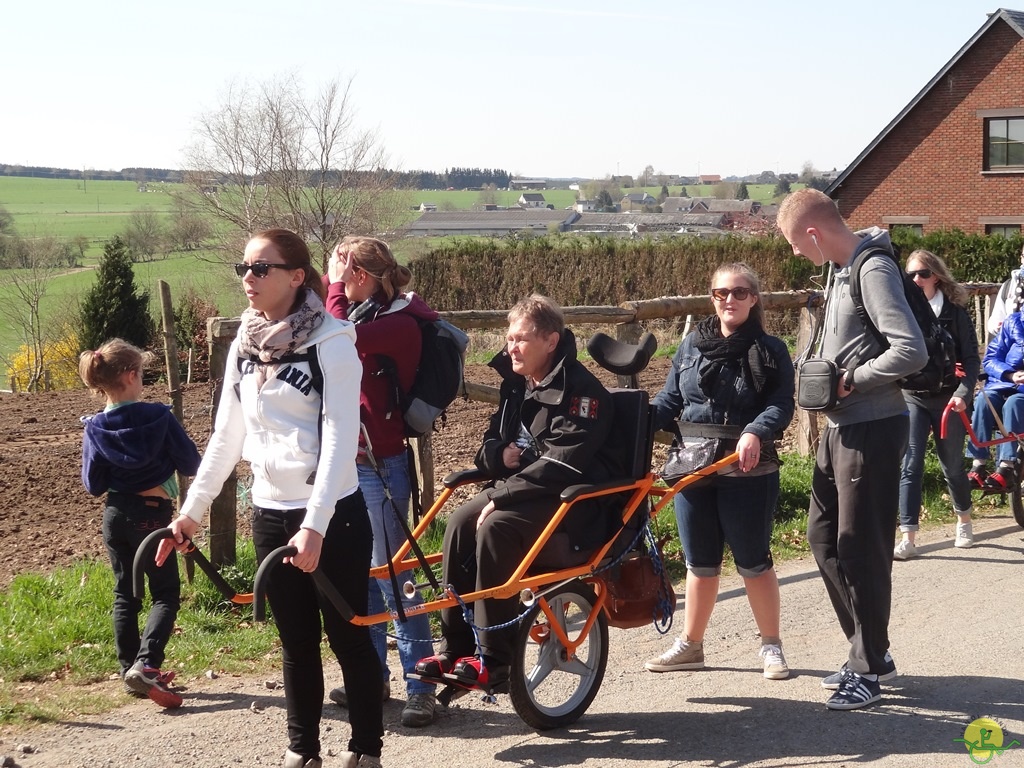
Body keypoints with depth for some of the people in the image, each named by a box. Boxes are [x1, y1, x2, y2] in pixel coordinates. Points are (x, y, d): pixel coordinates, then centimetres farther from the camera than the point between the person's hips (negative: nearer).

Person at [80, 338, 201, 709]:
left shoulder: (95, 429, -5)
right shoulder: (158, 416, -14)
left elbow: (93, 485, 0)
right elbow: (191, 463, -8)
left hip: (115, 515, 4)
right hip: (152, 514, -4)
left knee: (125, 595, 14)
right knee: (166, 594, 2)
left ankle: (129, 671, 17)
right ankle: (145, 664, -16)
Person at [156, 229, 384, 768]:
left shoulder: (331, 342, -12)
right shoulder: (244, 346, 7)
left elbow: (340, 438, -18)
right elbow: (226, 436, 13)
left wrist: (316, 525, -25)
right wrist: (191, 510, 10)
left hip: (333, 514, -5)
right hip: (270, 514, 5)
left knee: (348, 638, 5)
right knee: (296, 642, 13)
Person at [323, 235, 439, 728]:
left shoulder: (400, 323, -14)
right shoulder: (359, 315, 13)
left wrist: (335, 285, -18)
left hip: (378, 465, -9)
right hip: (346, 461, 9)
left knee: (390, 575, -4)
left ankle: (420, 686, 4)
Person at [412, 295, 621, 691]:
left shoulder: (580, 390, -15)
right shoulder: (516, 385, 12)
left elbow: (561, 464, -24)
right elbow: (491, 443, 21)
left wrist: (501, 496, -26)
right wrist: (499, 455, -5)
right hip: (520, 489, 8)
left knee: (496, 528, -30)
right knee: (461, 521, -18)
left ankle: (493, 660, -24)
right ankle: (454, 648, -13)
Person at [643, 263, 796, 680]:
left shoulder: (770, 350, 0)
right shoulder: (692, 345, 10)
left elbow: (782, 405, -11)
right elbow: (669, 400, 10)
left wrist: (755, 433, -29)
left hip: (748, 472, -3)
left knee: (753, 562, 3)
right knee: (700, 563, 13)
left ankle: (771, 646, 18)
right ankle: (690, 645, 24)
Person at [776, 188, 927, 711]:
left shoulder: (874, 270, -18)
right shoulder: (844, 268, 11)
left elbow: (911, 350, -26)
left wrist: (849, 381, -17)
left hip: (871, 428, -10)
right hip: (840, 426, 10)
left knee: (860, 548, -3)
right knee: (824, 537, 14)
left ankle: (868, 670, 9)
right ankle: (870, 651, 25)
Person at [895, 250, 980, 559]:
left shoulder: (954, 313, -4)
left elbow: (972, 358, -3)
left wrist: (963, 393, -16)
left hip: (947, 400, -1)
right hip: (911, 398, 1)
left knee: (952, 464, 13)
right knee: (910, 466, -8)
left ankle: (964, 521, 38)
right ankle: (908, 538, -8)